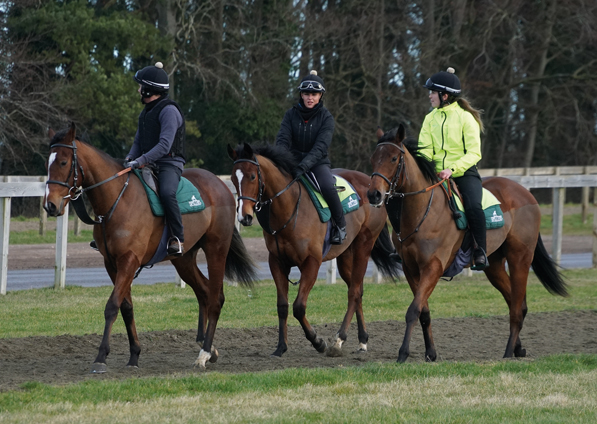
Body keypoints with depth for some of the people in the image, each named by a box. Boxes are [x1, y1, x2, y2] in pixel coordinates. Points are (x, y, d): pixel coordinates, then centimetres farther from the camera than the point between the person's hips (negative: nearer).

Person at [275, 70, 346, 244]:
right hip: (294, 161, 3)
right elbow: (283, 139, -8)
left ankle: (340, 225, -11)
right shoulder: (291, 114, 3)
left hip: (318, 163, -3)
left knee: (328, 186, -33)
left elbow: (320, 146, -18)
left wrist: (305, 165, -34)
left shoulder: (326, 117, -5)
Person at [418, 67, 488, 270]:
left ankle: (481, 251, -18)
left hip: (464, 173, -5)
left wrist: (452, 169, -24)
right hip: (437, 175, 5)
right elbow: (424, 150, 6)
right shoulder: (430, 119, 11)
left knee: (473, 206, -30)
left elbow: (474, 153, -10)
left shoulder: (465, 118, -5)